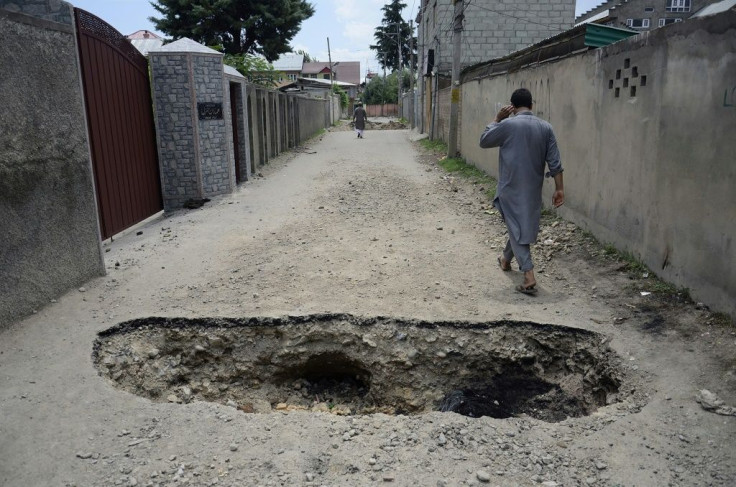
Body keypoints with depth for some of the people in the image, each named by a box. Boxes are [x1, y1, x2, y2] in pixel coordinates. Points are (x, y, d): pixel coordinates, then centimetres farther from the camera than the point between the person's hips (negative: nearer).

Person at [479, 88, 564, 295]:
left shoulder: (508, 125, -12)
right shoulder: (545, 127, 2)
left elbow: (484, 141, 2)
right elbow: (554, 162, 0)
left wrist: (497, 119, 7)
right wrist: (559, 188, 4)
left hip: (512, 187, -5)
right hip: (533, 188, 5)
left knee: (517, 229, -2)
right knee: (522, 224, 22)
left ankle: (529, 277, -12)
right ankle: (506, 260, 44)